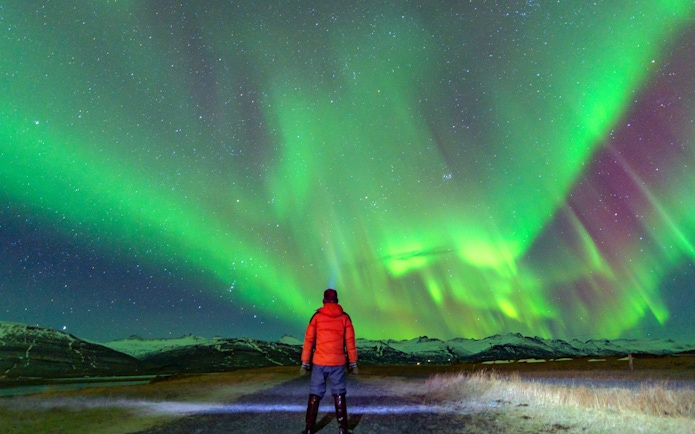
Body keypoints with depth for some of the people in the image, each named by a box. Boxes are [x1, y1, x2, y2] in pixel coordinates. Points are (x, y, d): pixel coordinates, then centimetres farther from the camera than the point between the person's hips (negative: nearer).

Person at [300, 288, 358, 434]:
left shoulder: (317, 317, -3)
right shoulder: (345, 317, -1)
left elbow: (308, 341, -1)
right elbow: (350, 342, 0)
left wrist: (305, 363, 6)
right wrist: (353, 363, 9)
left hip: (319, 362, 0)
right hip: (338, 363, 0)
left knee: (315, 395, 12)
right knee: (339, 395, 12)